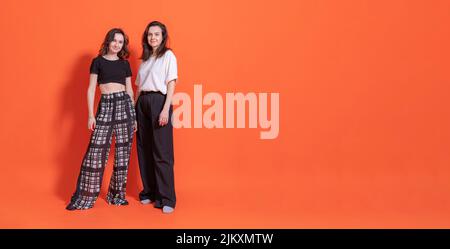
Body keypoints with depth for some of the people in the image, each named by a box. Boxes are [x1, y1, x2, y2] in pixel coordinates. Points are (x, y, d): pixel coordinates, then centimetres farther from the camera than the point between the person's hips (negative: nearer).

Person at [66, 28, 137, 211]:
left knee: (123, 152, 3)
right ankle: (84, 197, 2)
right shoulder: (98, 61, 6)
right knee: (96, 150, -7)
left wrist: (134, 115, 9)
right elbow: (91, 89, 3)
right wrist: (91, 115, -5)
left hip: (124, 105, 2)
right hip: (105, 106, -2)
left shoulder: (124, 64, 13)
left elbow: (129, 90, 13)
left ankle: (117, 194, 13)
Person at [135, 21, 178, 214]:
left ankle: (166, 198, -3)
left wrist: (166, 109, -16)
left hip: (159, 101, -6)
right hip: (142, 102, 6)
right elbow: (138, 86, 17)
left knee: (162, 152, -7)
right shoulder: (145, 58, 18)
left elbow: (171, 85, -7)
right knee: (144, 150, 7)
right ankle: (149, 192, 18)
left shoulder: (168, 55, 1)